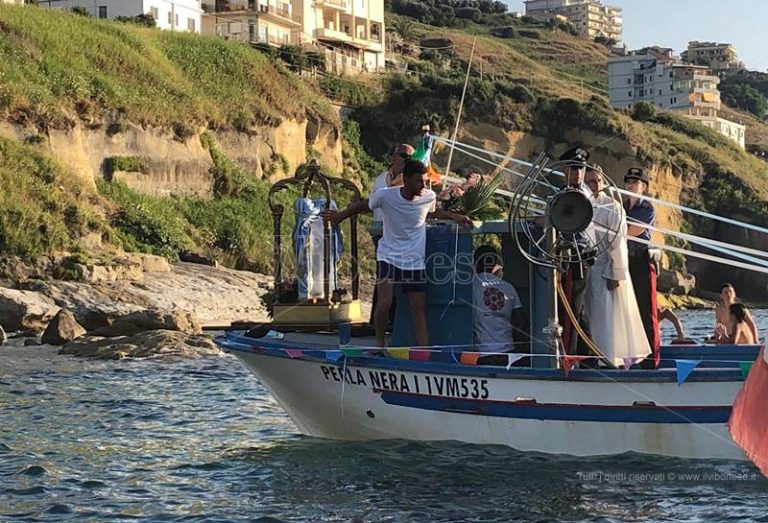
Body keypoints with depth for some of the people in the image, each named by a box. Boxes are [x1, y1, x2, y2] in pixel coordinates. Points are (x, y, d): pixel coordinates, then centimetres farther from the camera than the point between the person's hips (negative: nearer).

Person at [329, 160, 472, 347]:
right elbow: (363, 205, 7)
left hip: (415, 261, 3)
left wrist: (454, 216, 8)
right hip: (388, 256, -3)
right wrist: (341, 215, 21)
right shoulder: (384, 195, -14)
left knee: (419, 308, 3)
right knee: (384, 302, -19)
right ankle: (380, 343, 2)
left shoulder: (429, 197, -6)